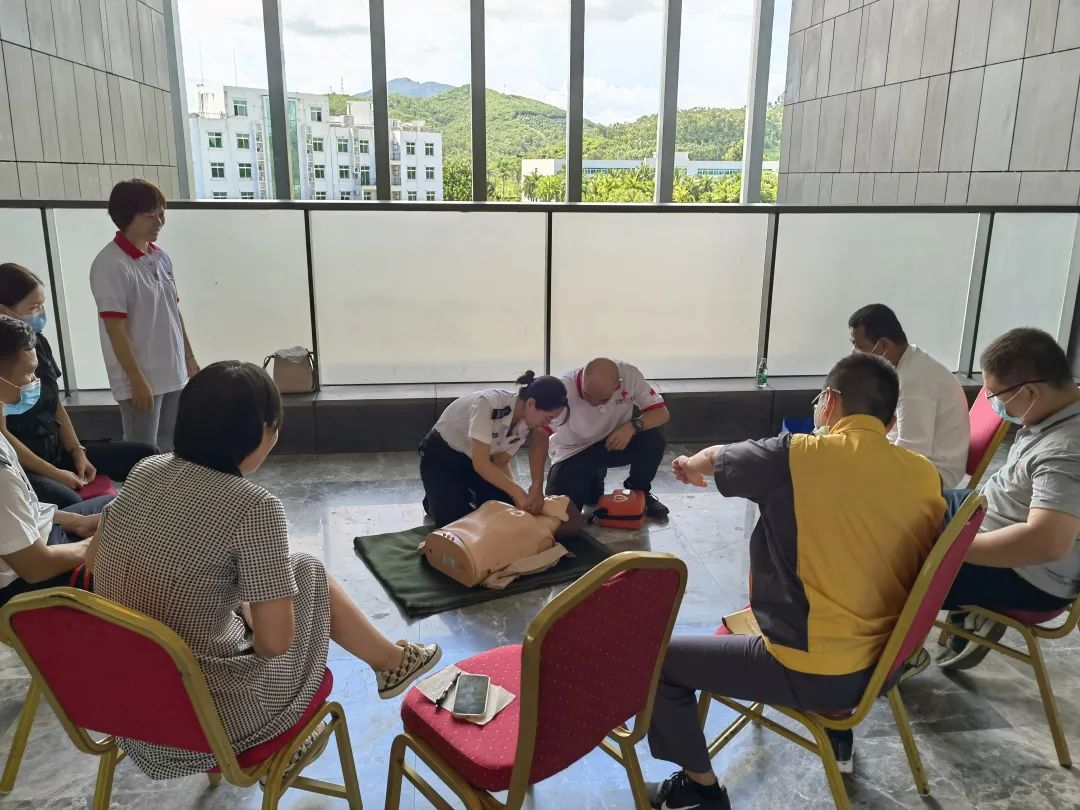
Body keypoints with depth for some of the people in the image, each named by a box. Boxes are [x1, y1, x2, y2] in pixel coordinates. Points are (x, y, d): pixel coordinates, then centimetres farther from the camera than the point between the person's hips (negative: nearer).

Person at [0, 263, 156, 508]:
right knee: (70, 503, -38)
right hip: (21, 466, -8)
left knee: (146, 455, -2)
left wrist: (78, 452, 2)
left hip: (57, 449, 8)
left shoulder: (39, 342, 7)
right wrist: (54, 473, -16)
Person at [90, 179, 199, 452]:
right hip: (142, 379, -7)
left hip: (173, 373, 7)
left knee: (171, 449, 16)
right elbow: (115, 327, -17)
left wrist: (189, 356, 15)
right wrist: (137, 379, -19)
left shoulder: (161, 257, 9)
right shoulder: (110, 264, -14)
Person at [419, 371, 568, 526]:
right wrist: (519, 492, -36)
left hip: (475, 458, 6)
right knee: (455, 520, -18)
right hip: (440, 456, -6)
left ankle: (467, 495, 19)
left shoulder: (526, 423, -16)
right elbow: (480, 463, -37)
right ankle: (434, 497, 13)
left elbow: (501, 462, -10)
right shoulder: (488, 404, -37)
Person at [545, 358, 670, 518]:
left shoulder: (630, 375, -23)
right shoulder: (565, 389, -32)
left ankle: (638, 491, 4)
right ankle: (593, 483, 16)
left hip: (614, 443, 2)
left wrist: (633, 426, -34)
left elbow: (662, 412, -14)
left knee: (653, 439, -27)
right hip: (573, 452, -1)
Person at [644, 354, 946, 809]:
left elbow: (712, 461, 2)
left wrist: (690, 465, 25)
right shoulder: (926, 475, -4)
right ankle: (837, 735, 49)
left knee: (662, 659, 7)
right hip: (888, 662, 7)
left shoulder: (798, 456, -17)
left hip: (813, 675, -6)